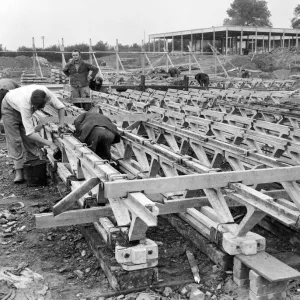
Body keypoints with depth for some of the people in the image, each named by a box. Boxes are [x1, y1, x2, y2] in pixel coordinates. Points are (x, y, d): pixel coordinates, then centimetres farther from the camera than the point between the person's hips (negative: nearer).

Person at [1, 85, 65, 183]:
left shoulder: (46, 93, -35)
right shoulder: (25, 105, -46)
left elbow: (60, 107, -16)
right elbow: (30, 133, -44)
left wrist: (61, 124, -29)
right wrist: (50, 143, -47)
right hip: (10, 107, -5)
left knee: (29, 140, -2)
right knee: (14, 140, -11)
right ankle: (19, 172, -9)